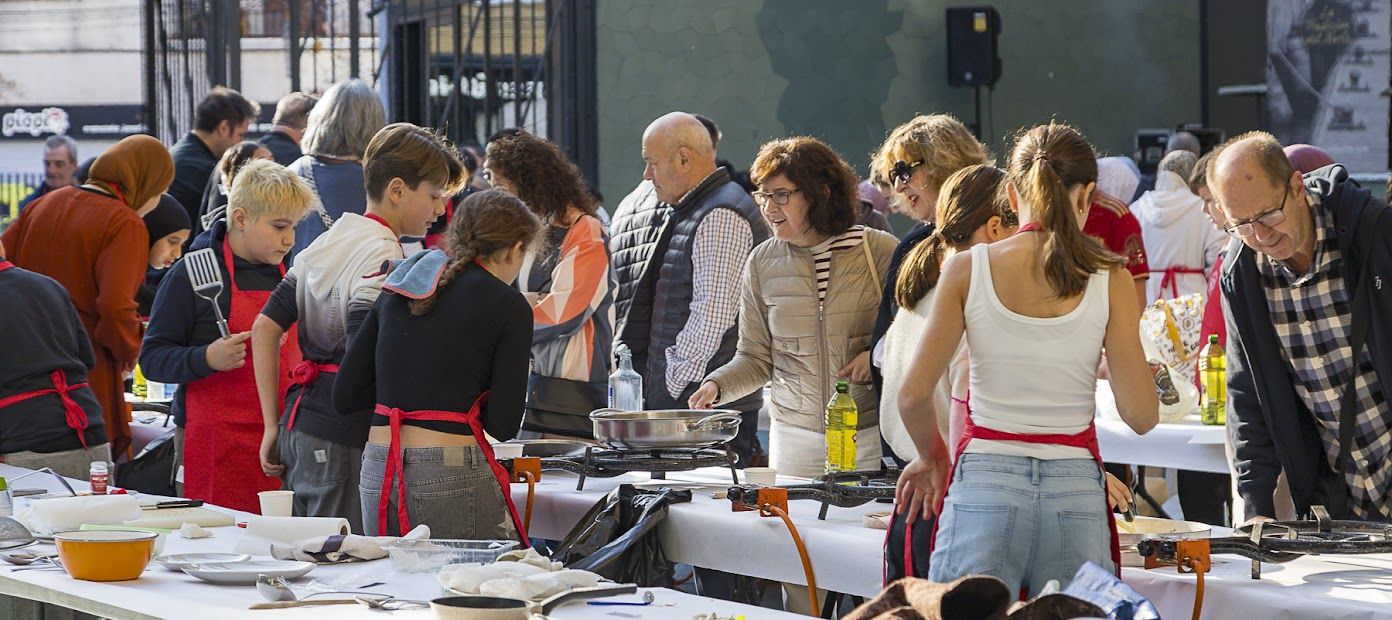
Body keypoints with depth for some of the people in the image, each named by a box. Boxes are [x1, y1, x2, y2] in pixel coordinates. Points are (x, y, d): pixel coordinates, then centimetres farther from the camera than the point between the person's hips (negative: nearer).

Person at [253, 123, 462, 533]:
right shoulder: (383, 255, -13)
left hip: (298, 425, 9)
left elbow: (265, 328, 15)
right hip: (343, 439, -9)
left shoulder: (327, 241, 15)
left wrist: (272, 425, 15)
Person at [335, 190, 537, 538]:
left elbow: (345, 396, 13)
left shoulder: (397, 293, 14)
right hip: (454, 476, -6)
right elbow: (503, 425, -6)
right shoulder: (508, 305, -2)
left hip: (377, 471, 6)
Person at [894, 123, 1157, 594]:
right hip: (1075, 489, 1)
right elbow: (1140, 415, -2)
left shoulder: (967, 269, -1)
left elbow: (914, 395, -3)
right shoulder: (1109, 281, -1)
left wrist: (932, 457, 16)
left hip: (983, 483, 0)